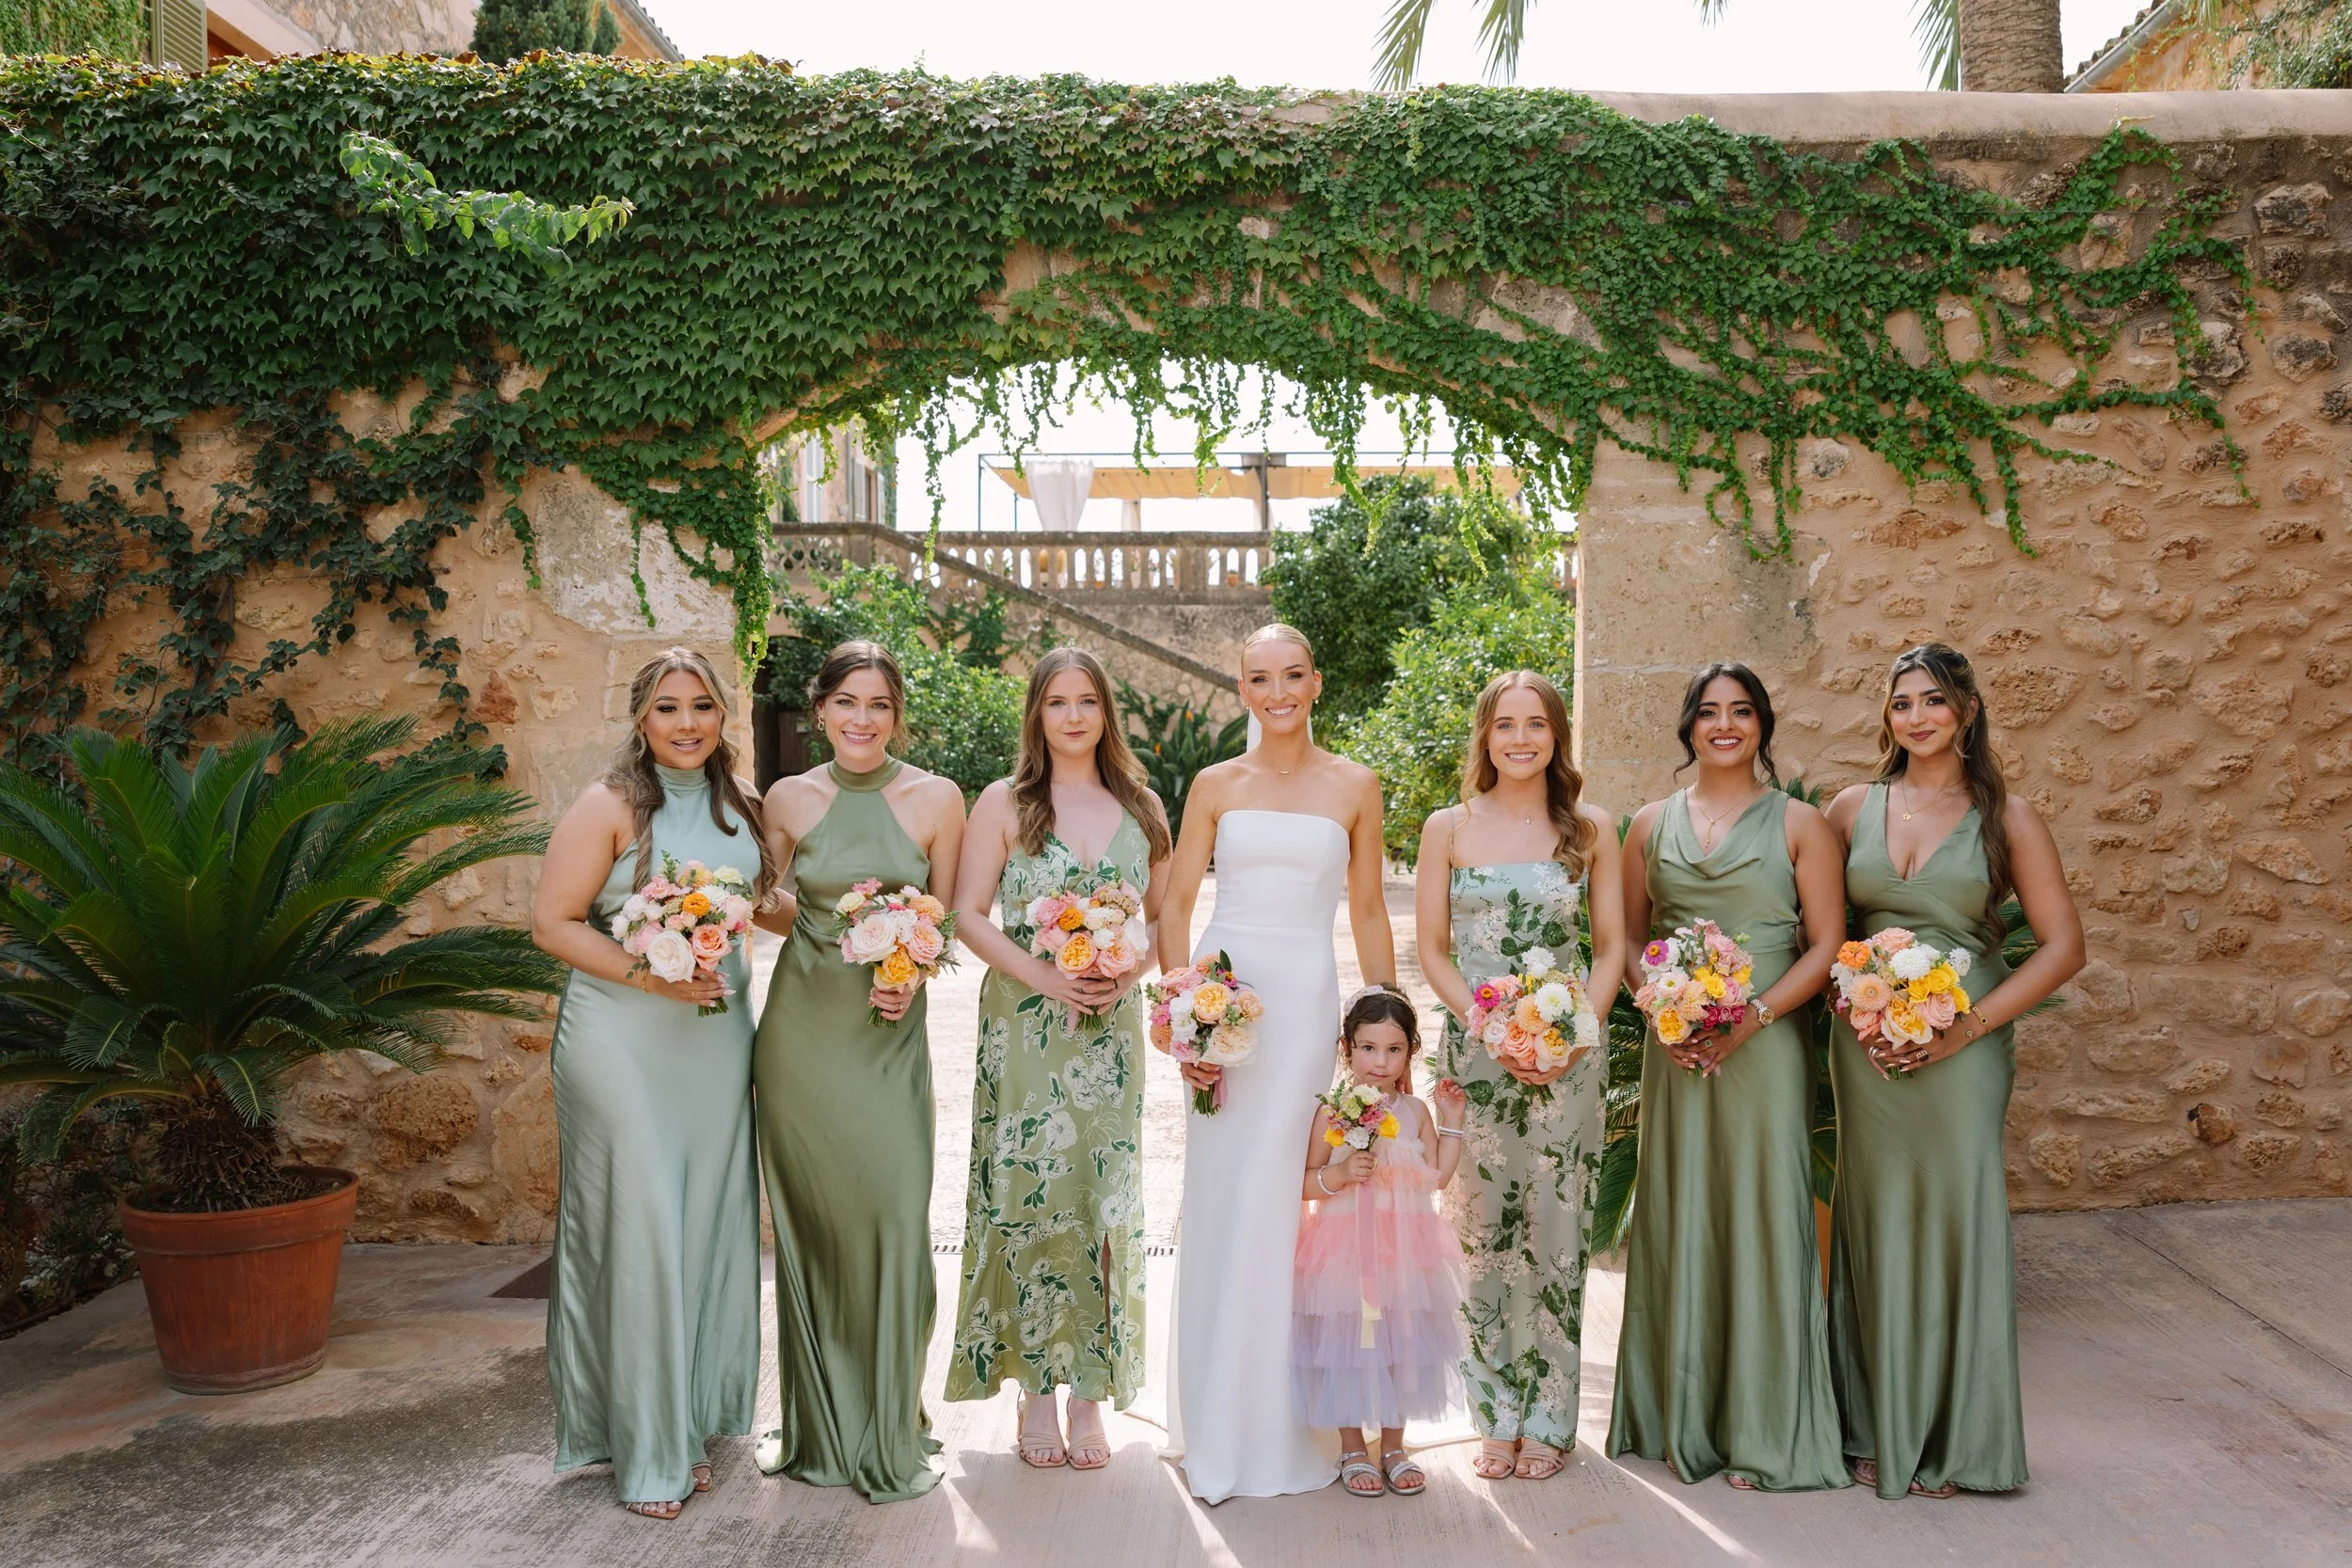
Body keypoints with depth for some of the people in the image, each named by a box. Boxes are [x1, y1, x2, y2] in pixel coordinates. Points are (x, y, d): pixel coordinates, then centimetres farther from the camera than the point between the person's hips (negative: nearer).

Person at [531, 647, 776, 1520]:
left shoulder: (738, 807, 9)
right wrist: (648, 974, -19)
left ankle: (687, 1423, 25)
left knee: (708, 1227, 10)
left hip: (718, 1042, 6)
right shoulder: (610, 807, -8)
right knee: (637, 1233, -1)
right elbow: (552, 923, -10)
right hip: (624, 1046, -6)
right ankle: (641, 1447, 13)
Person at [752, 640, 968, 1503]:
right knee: (808, 1223, 8)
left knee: (895, 1218, -6)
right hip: (801, 1028, 1)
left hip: (890, 1032, -1)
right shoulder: (789, 800, 2)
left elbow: (947, 915, 4)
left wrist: (912, 977, -13)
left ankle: (892, 1435, 11)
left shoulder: (935, 800, -2)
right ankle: (815, 1423, 25)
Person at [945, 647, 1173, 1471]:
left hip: (1112, 1028, 2)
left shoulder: (1140, 806, 11)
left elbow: (1165, 913, 13)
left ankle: (1090, 1390, 12)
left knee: (1104, 1200, 2)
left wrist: (1131, 967, -7)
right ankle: (1035, 1389, 9)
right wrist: (1042, 973, -14)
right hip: (1024, 1026, -2)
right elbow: (968, 915, -1)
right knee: (1029, 1195, -3)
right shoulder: (1005, 802, 3)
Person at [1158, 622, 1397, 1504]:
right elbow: (1175, 905, 6)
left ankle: (1277, 1428, 15)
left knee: (1281, 1204, -2)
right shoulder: (1216, 785, 7)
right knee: (1218, 1205, 4)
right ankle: (1215, 1431, 18)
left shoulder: (1354, 787, 6)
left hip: (1306, 1001, -1)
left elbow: (1369, 914, 9)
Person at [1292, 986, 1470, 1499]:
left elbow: (1438, 1177, 2)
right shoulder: (1332, 1112, -6)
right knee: (1347, 1344, 2)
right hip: (1345, 1249, -3)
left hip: (1404, 1247, 3)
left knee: (1401, 1344, 9)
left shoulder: (1416, 1112, 5)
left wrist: (1451, 1121, 1)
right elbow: (1305, 1183, -4)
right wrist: (1339, 1175, -22)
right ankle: (1352, 1449, 20)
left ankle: (1394, 1446, 26)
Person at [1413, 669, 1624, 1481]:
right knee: (1483, 1232, 2)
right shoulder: (1448, 828, 4)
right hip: (1475, 1050, 0)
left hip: (1567, 1056, 0)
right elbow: (1433, 950, 3)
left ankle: (1548, 1420, 16)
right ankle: (1497, 1419, 16)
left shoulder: (1590, 828, 5)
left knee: (1555, 1232, 3)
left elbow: (1612, 946, 6)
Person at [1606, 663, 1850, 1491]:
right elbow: (1628, 938, 12)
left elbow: (1826, 944, -3)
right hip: (1673, 1046, 3)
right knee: (1674, 1215, 6)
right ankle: (1675, 1415, 20)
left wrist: (1749, 1019, -14)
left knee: (1760, 1216, -2)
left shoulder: (1800, 824, 2)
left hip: (1766, 1044, -3)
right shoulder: (1652, 824, 10)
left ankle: (1763, 1430, 10)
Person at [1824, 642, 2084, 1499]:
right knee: (1877, 1224, 7)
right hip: (1866, 1046, 2)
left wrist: (1967, 1025, -11)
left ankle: (1955, 1436, 17)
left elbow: (2063, 945, -3)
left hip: (1963, 1046, -2)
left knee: (1958, 1219, 1)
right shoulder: (1854, 808, 6)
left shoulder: (2006, 817, -1)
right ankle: (1879, 1428, 20)